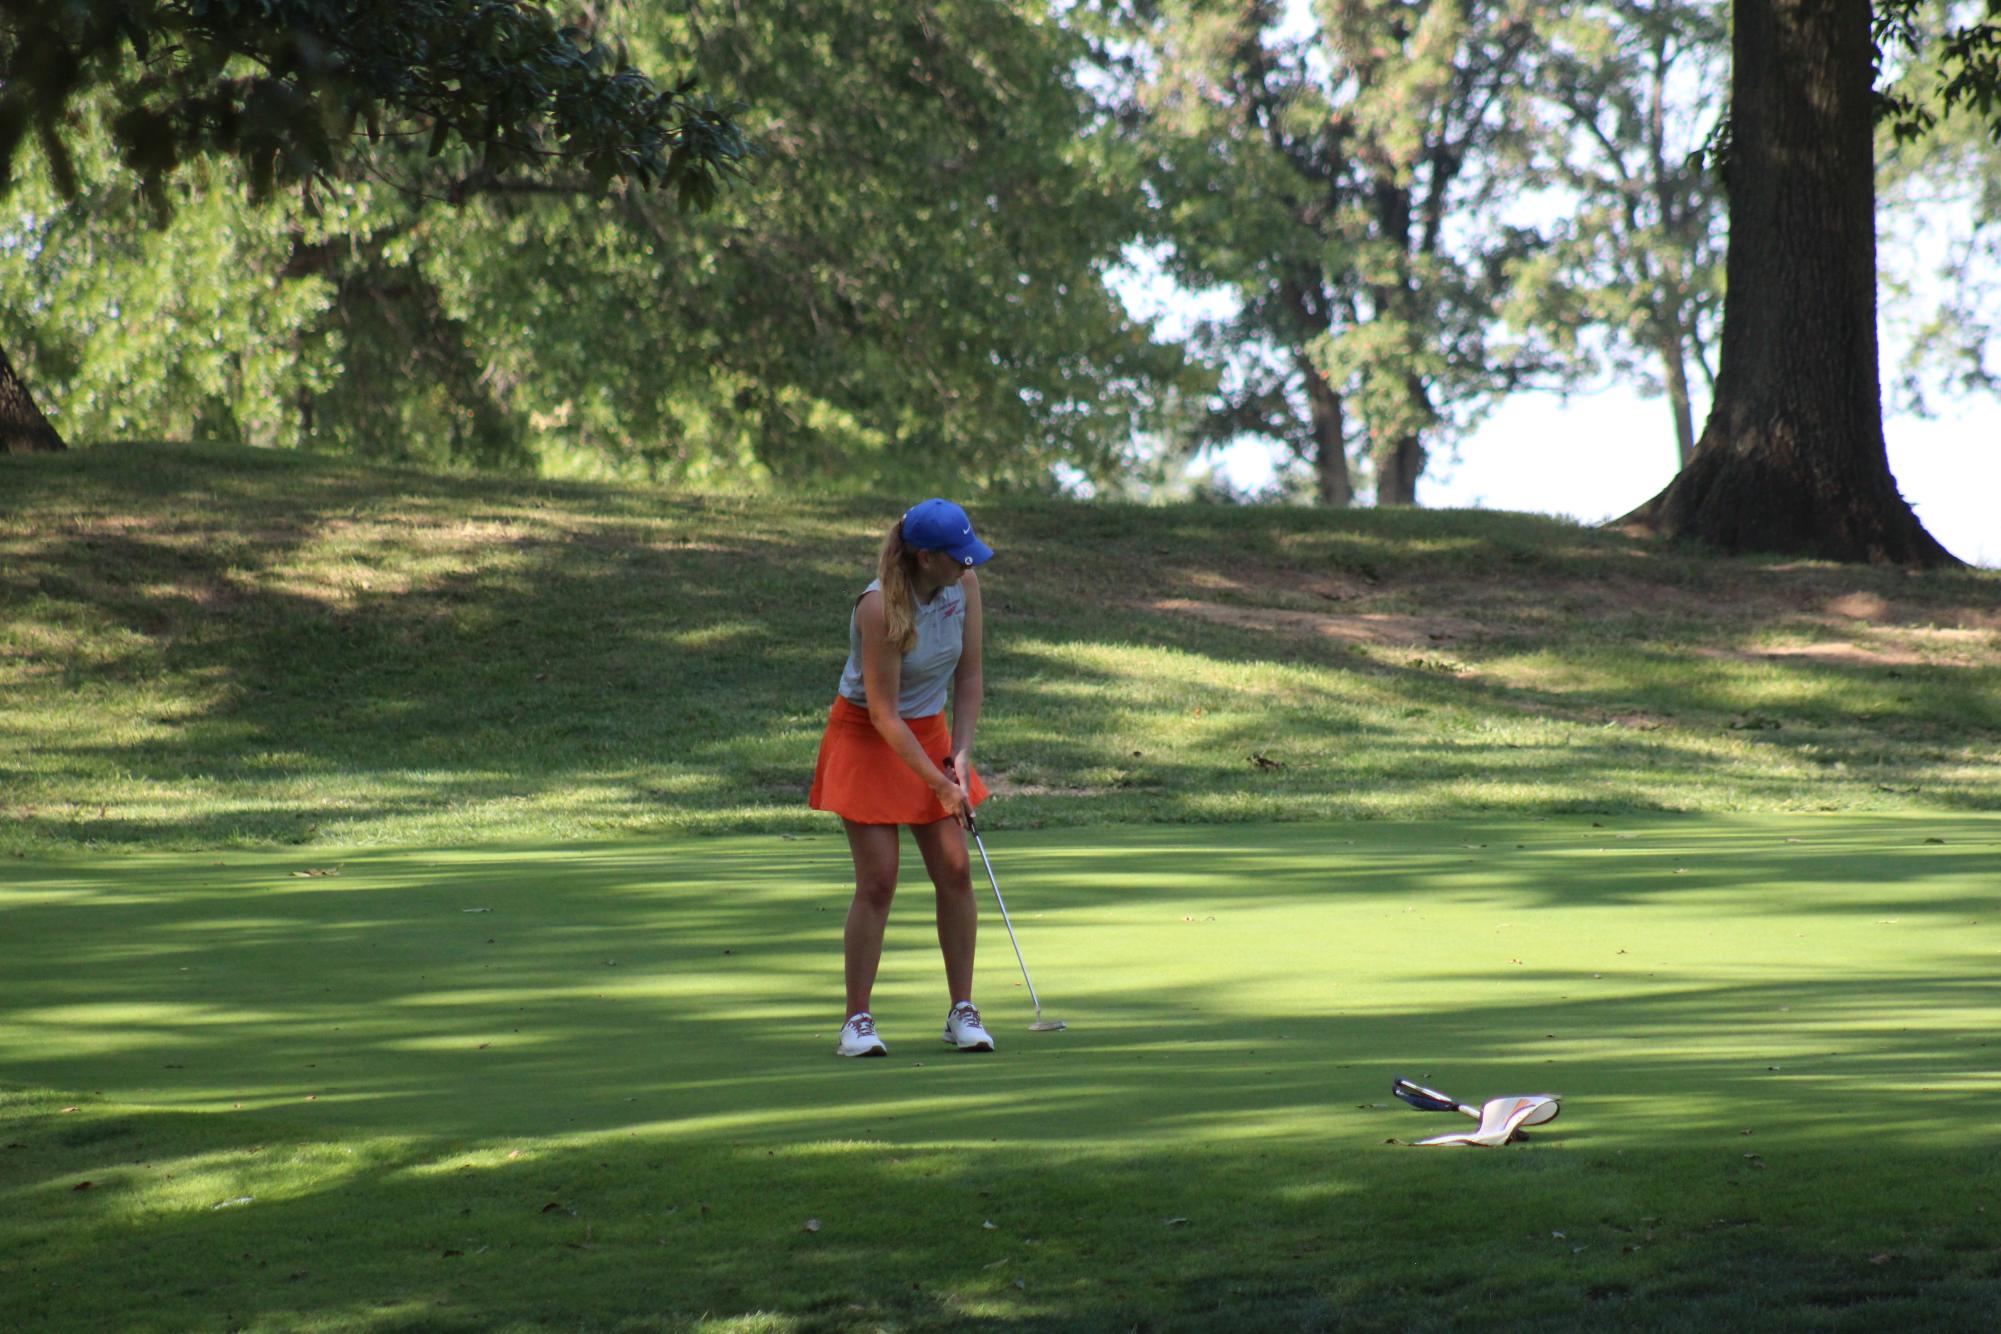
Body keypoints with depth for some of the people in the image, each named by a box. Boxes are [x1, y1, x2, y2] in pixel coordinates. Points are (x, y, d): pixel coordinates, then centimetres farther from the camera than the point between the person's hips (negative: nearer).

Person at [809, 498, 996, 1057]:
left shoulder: (964, 585, -10)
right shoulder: (881, 607, -27)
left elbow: (968, 676, 1)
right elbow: (884, 714, -23)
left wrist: (961, 753, -8)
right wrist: (939, 783, -20)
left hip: (930, 733, 5)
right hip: (868, 740, -5)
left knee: (955, 870, -3)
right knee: (878, 880, -9)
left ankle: (963, 1011, 4)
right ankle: (857, 1020, -1)